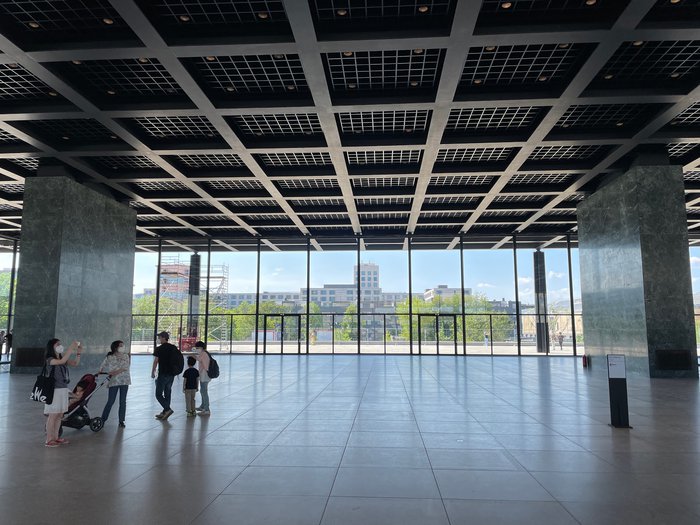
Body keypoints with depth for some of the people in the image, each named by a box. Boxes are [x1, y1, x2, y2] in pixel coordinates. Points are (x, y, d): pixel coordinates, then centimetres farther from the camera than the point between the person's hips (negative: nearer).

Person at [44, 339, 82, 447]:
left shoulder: (62, 358, 11)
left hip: (63, 389, 7)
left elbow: (75, 363, 6)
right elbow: (62, 361, -30)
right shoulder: (50, 360, -11)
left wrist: (78, 353, -8)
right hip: (55, 390, -7)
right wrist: (71, 348, -31)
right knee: (52, 415, -3)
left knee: (59, 415, 11)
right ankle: (49, 440, 5)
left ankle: (56, 438, 20)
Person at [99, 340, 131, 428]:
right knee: (110, 401, -1)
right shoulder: (109, 357, 1)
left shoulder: (125, 356, 3)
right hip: (113, 381, -1)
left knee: (122, 402, 4)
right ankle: (103, 419, 15)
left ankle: (121, 421, 12)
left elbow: (126, 367, -8)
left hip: (124, 381, 2)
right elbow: (102, 367, 8)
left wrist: (115, 372, -16)